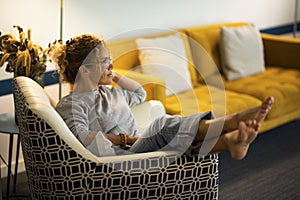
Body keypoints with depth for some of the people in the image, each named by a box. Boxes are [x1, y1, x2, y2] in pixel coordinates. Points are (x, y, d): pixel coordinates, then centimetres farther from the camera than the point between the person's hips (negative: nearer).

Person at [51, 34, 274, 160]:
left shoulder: (110, 92, 23)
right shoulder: (70, 104, -3)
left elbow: (140, 94, 40)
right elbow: (82, 137, -21)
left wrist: (115, 76, 27)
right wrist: (124, 138, -14)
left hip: (139, 148, 8)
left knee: (191, 137, -22)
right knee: (164, 127, -33)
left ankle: (230, 140, -50)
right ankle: (234, 120, -41)